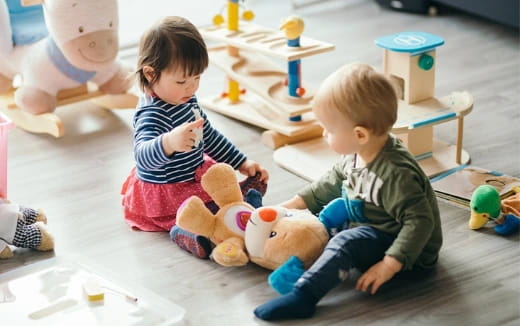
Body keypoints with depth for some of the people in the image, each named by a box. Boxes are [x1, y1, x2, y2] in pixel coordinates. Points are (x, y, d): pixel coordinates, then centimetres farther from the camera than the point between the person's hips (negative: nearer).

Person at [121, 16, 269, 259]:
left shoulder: (185, 100, 3)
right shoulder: (152, 114, -29)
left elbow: (209, 136, 18)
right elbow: (143, 156, -48)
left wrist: (241, 163, 15)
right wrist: (169, 143, -68)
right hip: (165, 195, -11)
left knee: (256, 182, 15)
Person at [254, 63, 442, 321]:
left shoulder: (395, 174, -32)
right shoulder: (357, 155, -4)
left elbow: (420, 221, -34)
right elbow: (333, 181, 15)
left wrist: (389, 265, -37)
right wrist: (298, 202, 11)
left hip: (410, 254, -10)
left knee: (346, 243, -30)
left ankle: (302, 297, -37)